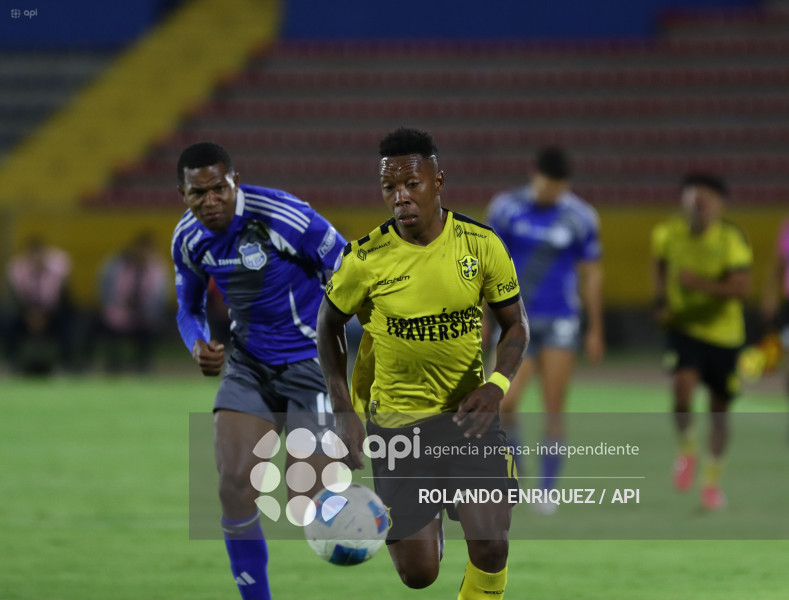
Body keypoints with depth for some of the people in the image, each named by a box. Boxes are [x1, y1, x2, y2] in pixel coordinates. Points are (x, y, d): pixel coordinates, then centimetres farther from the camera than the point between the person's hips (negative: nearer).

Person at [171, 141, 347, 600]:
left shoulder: (284, 216, -22)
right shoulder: (189, 239, -2)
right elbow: (189, 307, 15)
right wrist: (199, 346, -8)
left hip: (309, 362, -5)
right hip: (249, 367, 5)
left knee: (309, 502, -9)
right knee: (235, 486, -10)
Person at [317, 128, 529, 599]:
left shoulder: (481, 245, -10)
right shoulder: (366, 259, -12)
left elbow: (515, 324, 0)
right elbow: (329, 325, 4)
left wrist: (497, 385, -19)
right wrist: (344, 413, -3)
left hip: (468, 411, 1)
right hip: (395, 417, -1)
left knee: (490, 546, -15)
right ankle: (428, 519, 40)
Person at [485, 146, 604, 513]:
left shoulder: (581, 218, -1)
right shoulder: (505, 209, -1)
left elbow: (591, 274, 7)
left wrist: (595, 331, 8)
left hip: (560, 321, 0)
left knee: (554, 410, -2)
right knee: (505, 403, -11)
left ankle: (547, 491, 7)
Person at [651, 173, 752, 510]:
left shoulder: (732, 240, -18)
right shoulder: (668, 233, -7)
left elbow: (740, 288, -27)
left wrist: (700, 283, -38)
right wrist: (661, 300, 4)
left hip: (723, 333, -1)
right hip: (684, 327, 1)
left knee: (718, 409, 10)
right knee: (683, 390, -24)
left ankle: (713, 479, 31)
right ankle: (687, 449, 5)